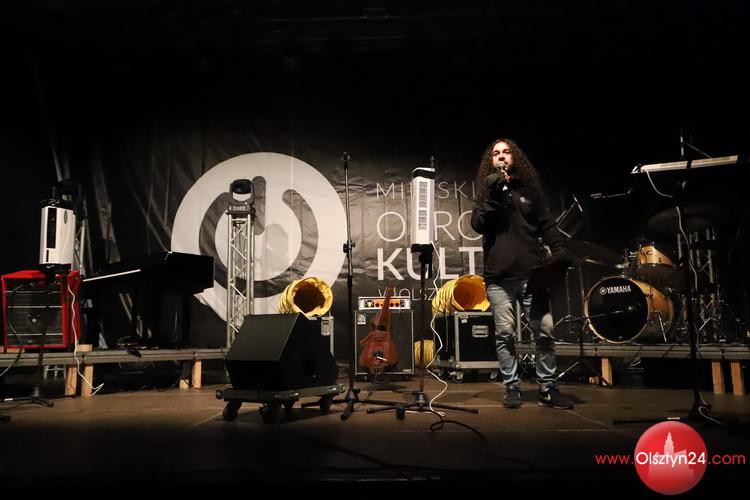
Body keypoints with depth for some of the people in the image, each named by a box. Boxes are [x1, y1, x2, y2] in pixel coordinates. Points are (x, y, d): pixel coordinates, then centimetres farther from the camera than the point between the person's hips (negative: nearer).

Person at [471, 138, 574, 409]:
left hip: (531, 273, 1)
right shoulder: (486, 192, 13)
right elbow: (478, 224, -1)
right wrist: (493, 196, -11)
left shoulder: (530, 189, 15)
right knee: (505, 334, -1)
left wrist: (559, 250, -3)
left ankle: (548, 388, 13)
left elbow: (546, 225, 13)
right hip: (499, 277, -1)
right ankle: (512, 388, 11)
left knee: (544, 331, 1)